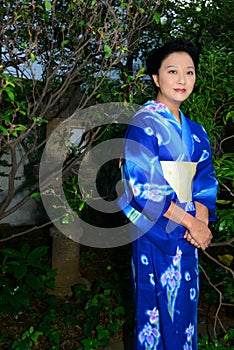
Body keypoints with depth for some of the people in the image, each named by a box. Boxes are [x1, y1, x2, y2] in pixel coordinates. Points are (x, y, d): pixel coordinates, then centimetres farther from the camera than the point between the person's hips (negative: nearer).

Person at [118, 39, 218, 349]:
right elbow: (143, 185, -20)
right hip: (155, 233, -6)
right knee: (160, 306, 6)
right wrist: (190, 221, -17)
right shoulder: (145, 123, -12)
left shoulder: (194, 131, 10)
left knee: (184, 306, 17)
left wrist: (201, 217, -10)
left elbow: (205, 179, 8)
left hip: (187, 232, 7)